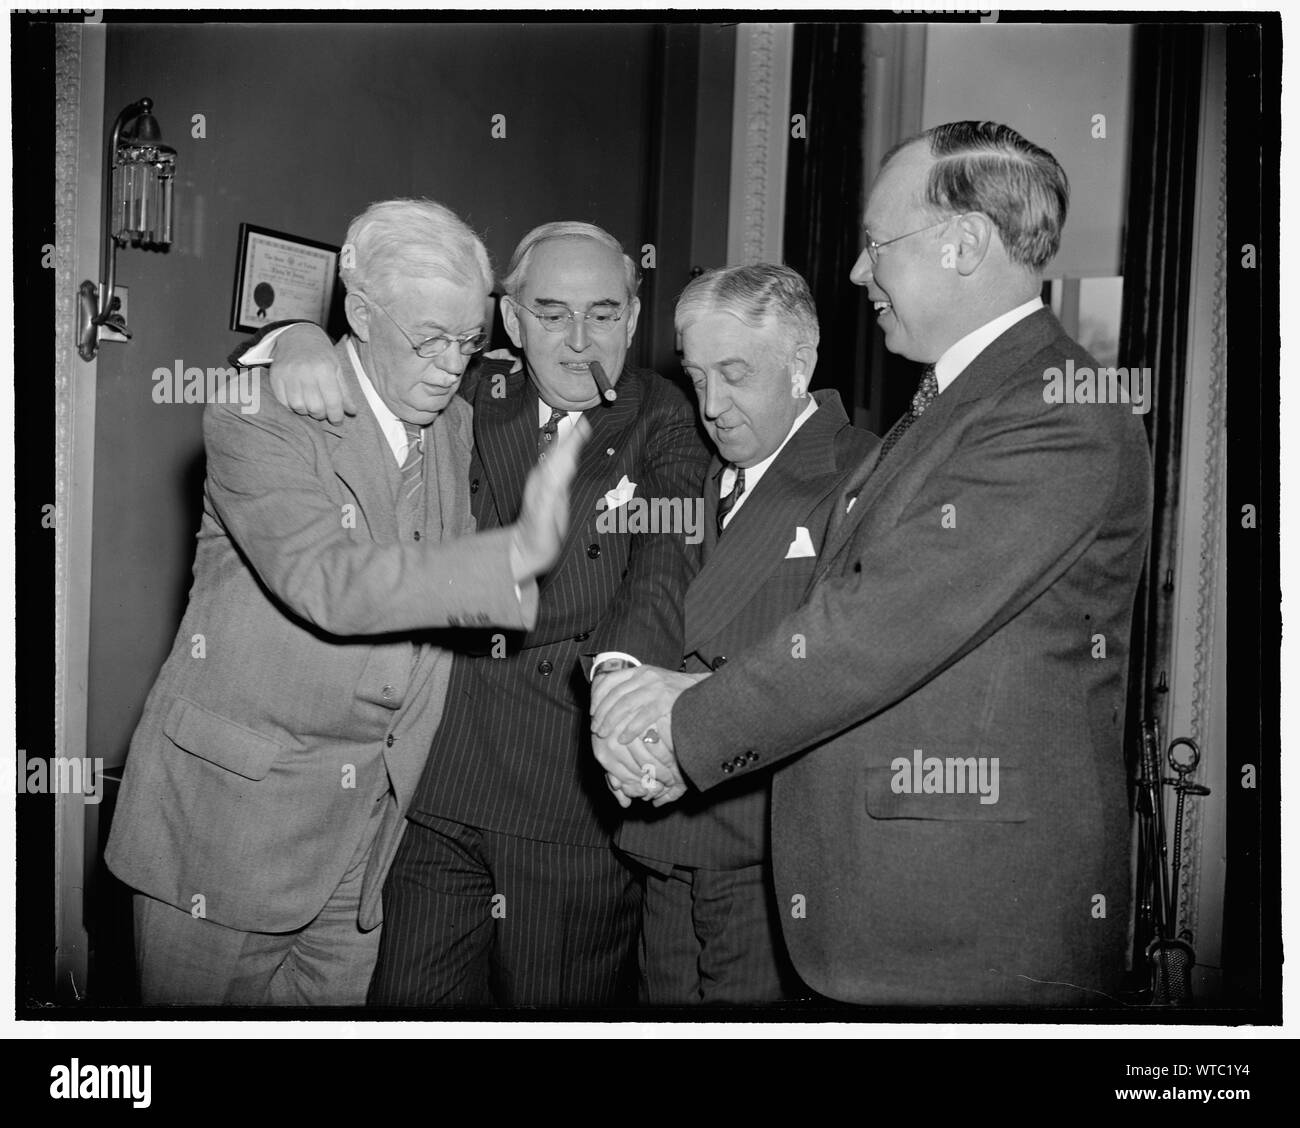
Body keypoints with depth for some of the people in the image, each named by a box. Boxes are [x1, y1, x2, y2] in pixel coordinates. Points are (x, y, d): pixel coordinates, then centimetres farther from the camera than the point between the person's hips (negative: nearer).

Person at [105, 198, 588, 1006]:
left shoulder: (457, 426, 6)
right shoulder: (256, 415, -14)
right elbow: (326, 584, -29)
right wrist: (516, 553, -37)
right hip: (233, 803, -5)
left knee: (337, 999, 14)